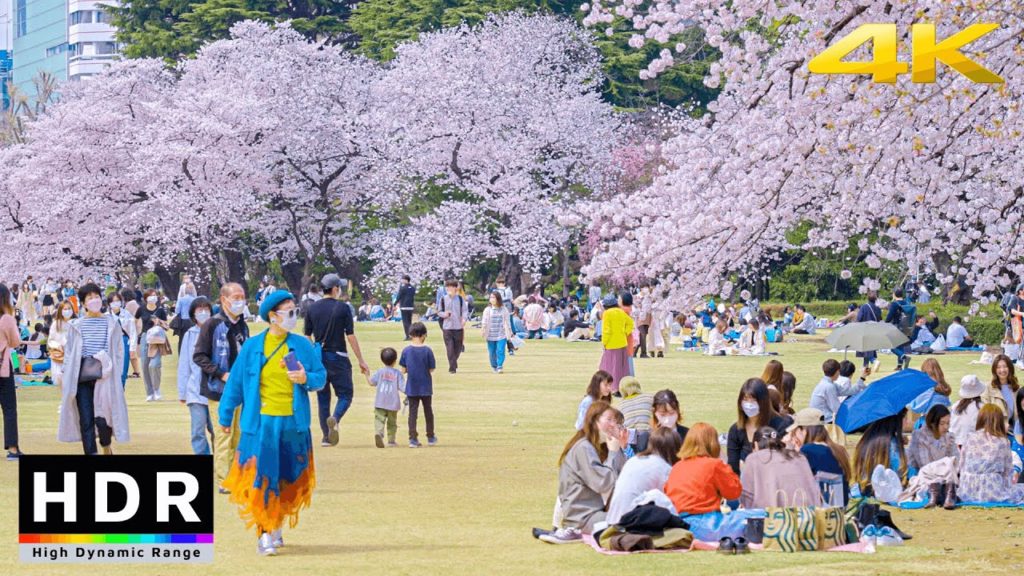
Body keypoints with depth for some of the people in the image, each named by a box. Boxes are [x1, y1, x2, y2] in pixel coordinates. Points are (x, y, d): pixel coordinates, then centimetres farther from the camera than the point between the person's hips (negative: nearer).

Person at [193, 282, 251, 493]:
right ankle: (224, 481, -1)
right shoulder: (213, 325, -9)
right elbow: (199, 356, -10)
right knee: (224, 435, -6)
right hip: (219, 389, -6)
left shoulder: (242, 326, 12)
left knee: (238, 436, 9)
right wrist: (221, 374, -17)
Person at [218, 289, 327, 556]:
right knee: (261, 477, -7)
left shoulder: (302, 346, 4)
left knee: (289, 477, 10)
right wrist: (226, 416, 10)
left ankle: (277, 526, 29)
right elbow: (236, 382, 6)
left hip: (293, 423, 2)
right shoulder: (252, 347, 0)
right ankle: (264, 534, -2)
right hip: (261, 423, -2)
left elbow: (321, 377, 8)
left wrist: (306, 379, -14)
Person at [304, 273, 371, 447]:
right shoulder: (343, 308, -7)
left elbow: (307, 337, 7)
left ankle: (326, 436, 9)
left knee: (323, 397, 12)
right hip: (338, 358, -4)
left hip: (318, 357, 4)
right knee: (345, 394, 4)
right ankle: (335, 419, -26)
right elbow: (351, 336, -8)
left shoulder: (313, 308, 4)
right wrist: (361, 360, -3)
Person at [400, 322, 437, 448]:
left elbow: (403, 370, -3)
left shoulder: (406, 351, -6)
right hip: (426, 387, 0)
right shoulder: (427, 350, -11)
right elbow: (431, 370, -7)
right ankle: (430, 437, 26)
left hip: (411, 388, 0)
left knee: (412, 412, 4)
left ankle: (413, 438, -6)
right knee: (428, 411, 15)